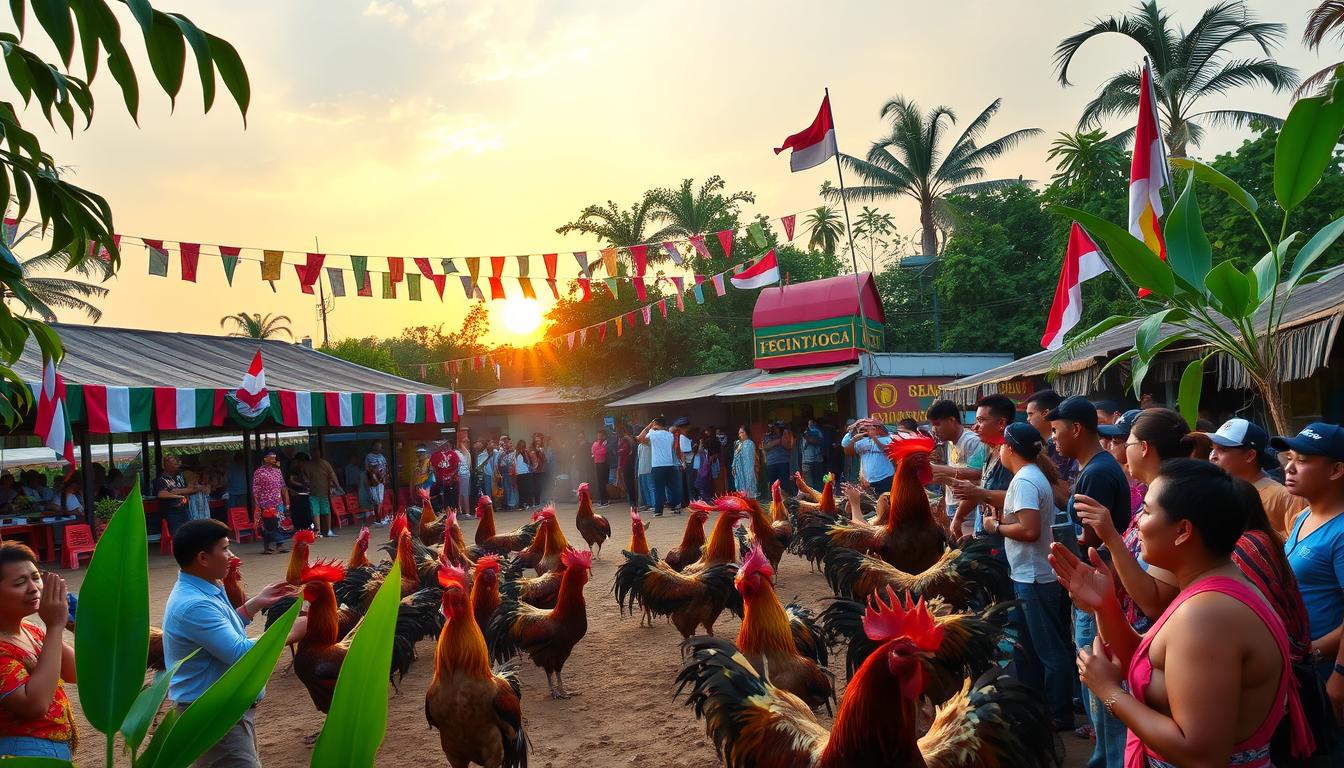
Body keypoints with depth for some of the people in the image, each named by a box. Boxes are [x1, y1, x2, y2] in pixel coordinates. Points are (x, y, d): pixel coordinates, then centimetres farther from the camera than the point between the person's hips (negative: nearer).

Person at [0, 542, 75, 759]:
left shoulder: (31, 630, 4)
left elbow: (73, 674, 4)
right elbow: (34, 705, -31)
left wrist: (55, 627, -12)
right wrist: (55, 627, -31)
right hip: (25, 753, -8)